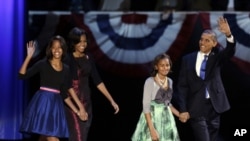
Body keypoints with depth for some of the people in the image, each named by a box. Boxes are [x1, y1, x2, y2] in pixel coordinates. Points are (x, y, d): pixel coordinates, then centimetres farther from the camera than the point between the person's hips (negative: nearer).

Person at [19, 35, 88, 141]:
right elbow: (22, 75, -9)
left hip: (56, 104, 5)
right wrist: (29, 57, -16)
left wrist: (77, 111, 11)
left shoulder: (66, 70, 11)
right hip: (43, 103, -5)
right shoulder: (43, 64, -2)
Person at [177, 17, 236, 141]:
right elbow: (182, 86, 2)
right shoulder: (188, 59, 3)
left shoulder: (216, 57, 6)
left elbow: (230, 51, -16)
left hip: (214, 106, 2)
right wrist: (183, 110, -6)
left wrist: (228, 35, -36)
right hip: (196, 108, -2)